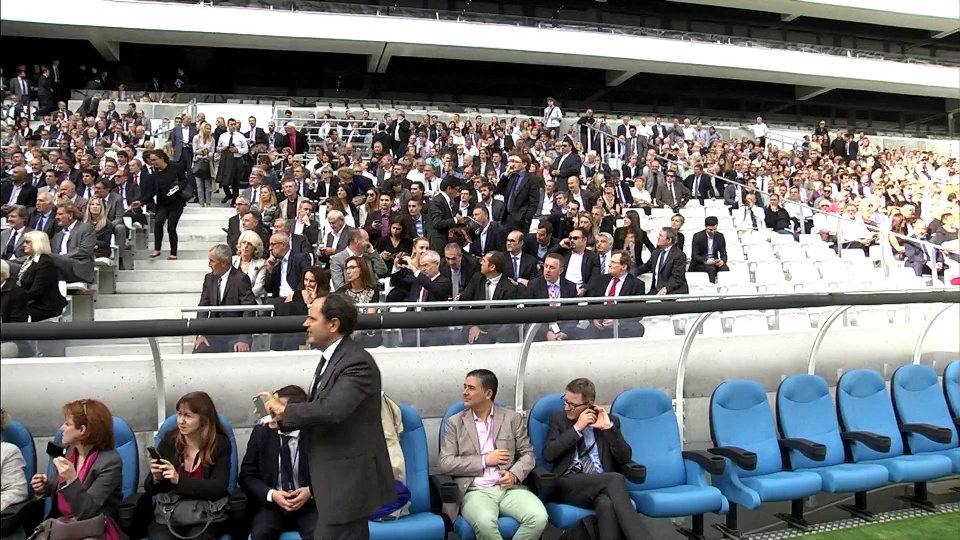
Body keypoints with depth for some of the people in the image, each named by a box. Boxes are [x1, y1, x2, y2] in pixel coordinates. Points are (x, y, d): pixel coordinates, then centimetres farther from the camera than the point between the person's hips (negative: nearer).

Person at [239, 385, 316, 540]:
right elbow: (247, 476, 3)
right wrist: (271, 494, -14)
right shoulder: (261, 432, 0)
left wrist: (311, 491, -17)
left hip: (307, 504, -1)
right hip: (270, 504, 2)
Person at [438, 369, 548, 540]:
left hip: (509, 487, 2)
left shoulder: (512, 418, 10)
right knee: (485, 522, -36)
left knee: (539, 518, -27)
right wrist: (484, 460, -7)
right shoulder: (454, 422, 7)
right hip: (475, 491, -2)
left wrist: (515, 475, -10)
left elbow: (527, 454, 11)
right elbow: (445, 464, -1)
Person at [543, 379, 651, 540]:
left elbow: (625, 458, 4)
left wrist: (608, 427, -6)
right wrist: (576, 428, -6)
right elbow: (548, 455, -2)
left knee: (607, 504, -40)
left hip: (603, 483, 1)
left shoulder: (610, 420, 15)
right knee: (616, 479, -33)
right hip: (569, 484, -1)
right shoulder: (558, 420, 14)